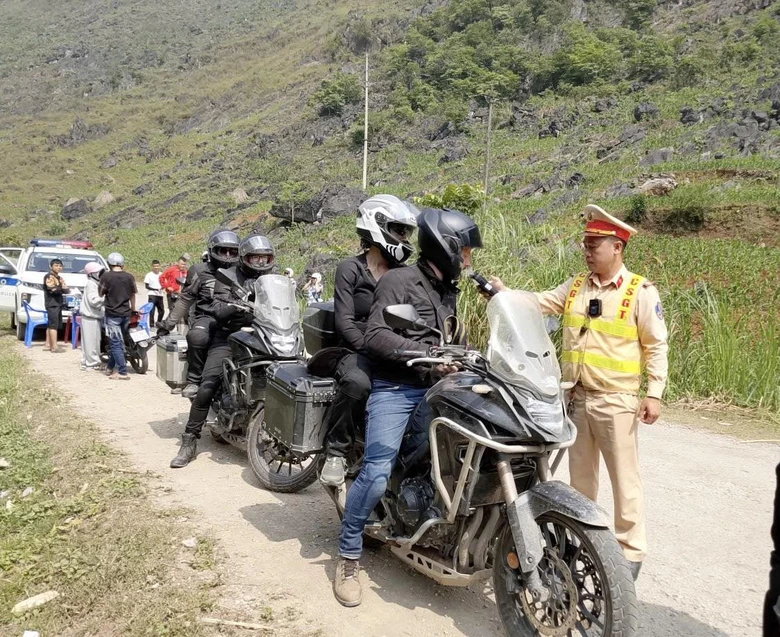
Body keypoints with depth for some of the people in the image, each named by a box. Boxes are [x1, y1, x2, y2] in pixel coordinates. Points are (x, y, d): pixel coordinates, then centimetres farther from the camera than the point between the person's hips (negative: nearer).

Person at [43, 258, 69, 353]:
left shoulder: (60, 278, 21)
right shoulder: (48, 277, -5)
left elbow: (66, 289, 12)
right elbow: (52, 289, -18)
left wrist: (66, 289, -11)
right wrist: (62, 288, -3)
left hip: (58, 303, 9)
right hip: (52, 304, -8)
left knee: (51, 324, 12)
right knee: (54, 324, -13)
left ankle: (48, 344, 17)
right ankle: (54, 346, -17)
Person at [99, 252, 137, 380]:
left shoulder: (106, 276, -9)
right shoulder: (129, 277, 2)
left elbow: (101, 294, -3)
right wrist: (133, 310, 26)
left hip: (112, 314, -4)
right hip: (126, 313, 4)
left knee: (116, 343, -3)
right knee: (118, 342, 16)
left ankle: (122, 372, -9)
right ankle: (110, 367, 26)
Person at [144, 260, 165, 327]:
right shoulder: (149, 275, -3)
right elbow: (146, 286, -4)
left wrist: (162, 288, -9)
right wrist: (155, 289, -18)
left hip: (160, 295, 4)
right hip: (152, 295, -4)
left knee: (162, 311, 9)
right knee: (152, 311, -7)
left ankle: (158, 324, 26)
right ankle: (151, 325, -2)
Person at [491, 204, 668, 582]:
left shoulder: (641, 292, -7)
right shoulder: (575, 287, 9)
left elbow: (656, 346, -7)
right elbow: (536, 303, 5)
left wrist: (654, 393, -12)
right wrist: (503, 292, -10)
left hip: (616, 401, -5)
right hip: (577, 397, 6)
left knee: (624, 479, 3)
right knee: (580, 476, 17)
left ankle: (630, 551, 17)